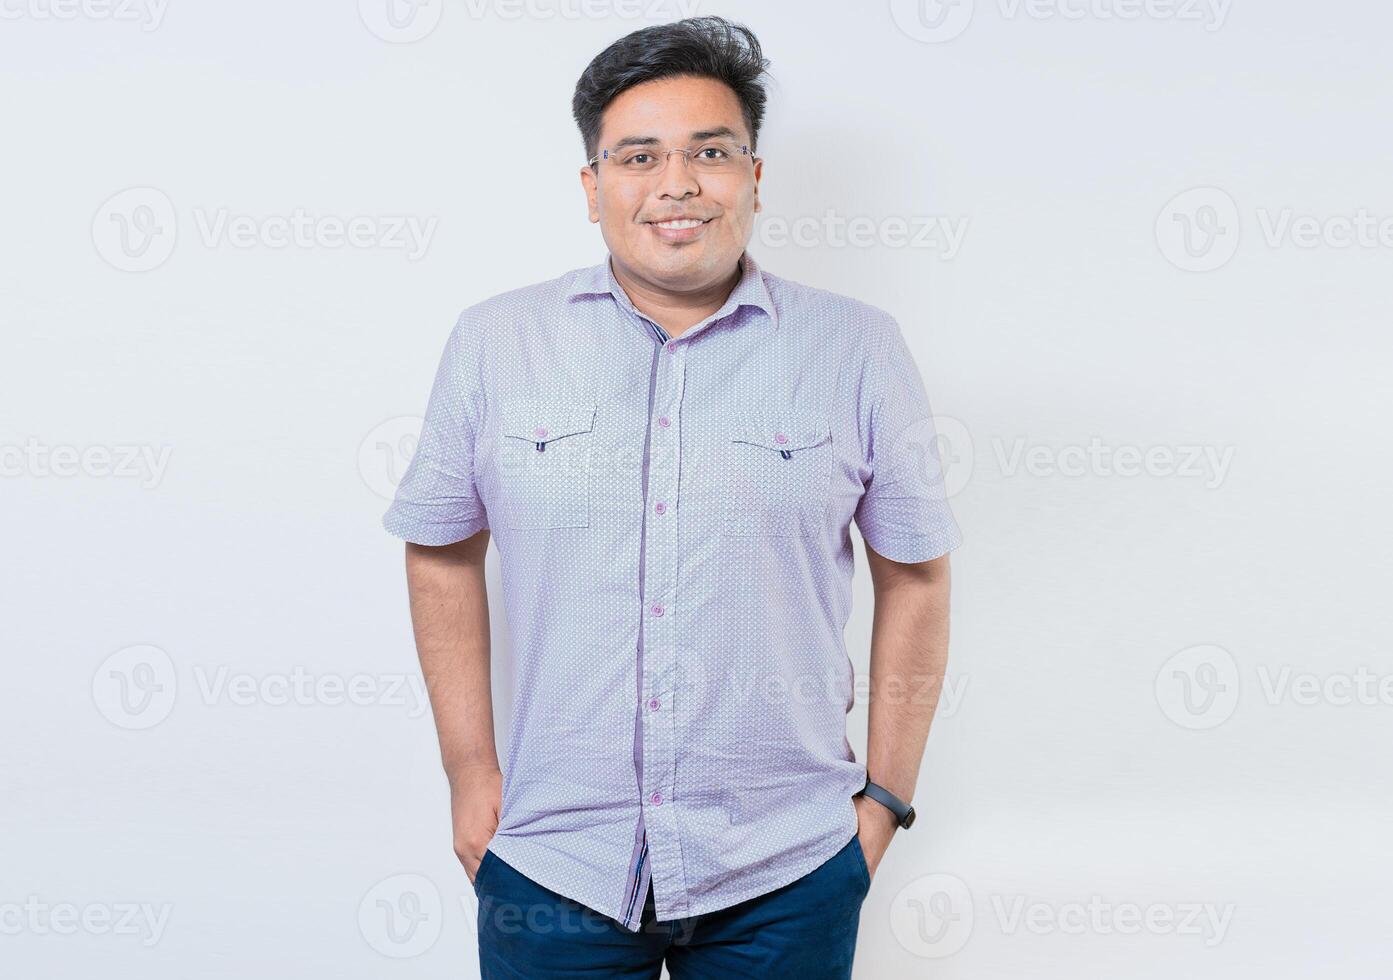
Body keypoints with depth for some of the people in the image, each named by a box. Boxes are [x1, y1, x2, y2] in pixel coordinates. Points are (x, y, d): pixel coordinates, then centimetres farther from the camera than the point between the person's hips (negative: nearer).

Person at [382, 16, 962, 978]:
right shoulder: (492, 344, -1)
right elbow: (444, 556, 8)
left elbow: (914, 580, 4)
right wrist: (471, 774, 5)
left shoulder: (858, 351, -2)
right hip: (554, 858, 1)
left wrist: (886, 796, 4)